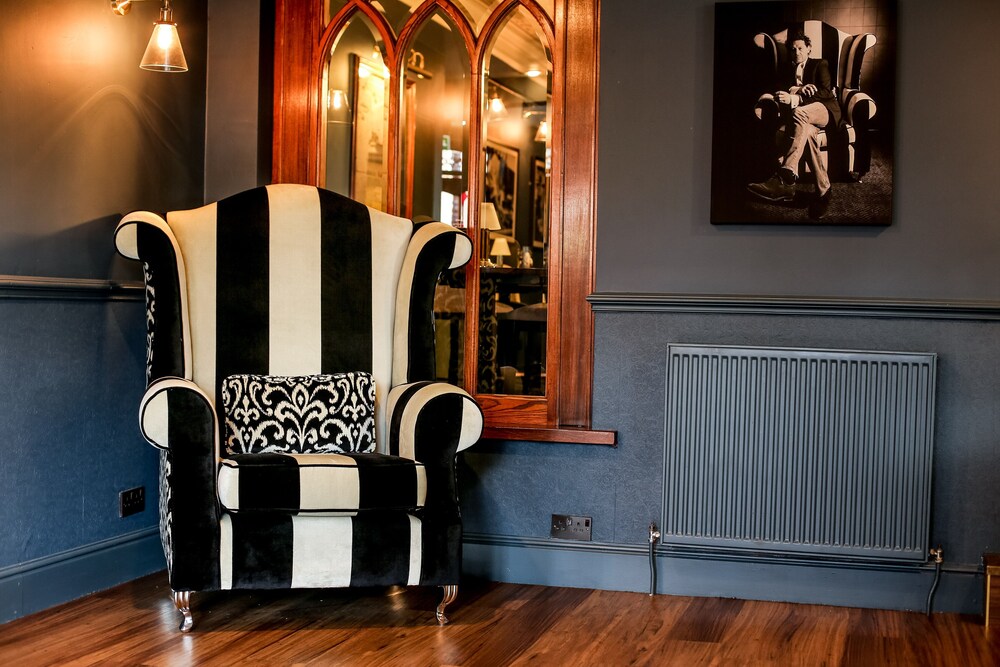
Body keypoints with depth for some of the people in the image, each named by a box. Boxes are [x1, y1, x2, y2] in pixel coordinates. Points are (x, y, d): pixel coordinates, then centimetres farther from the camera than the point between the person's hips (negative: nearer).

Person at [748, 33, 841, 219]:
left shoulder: (820, 65, 13)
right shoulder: (786, 69, 24)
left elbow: (825, 92, -5)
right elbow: (779, 91, 8)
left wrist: (794, 98, -19)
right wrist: (798, 89, -12)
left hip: (824, 110, -2)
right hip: (804, 118, 3)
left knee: (798, 113, -38)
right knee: (807, 131, -37)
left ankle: (785, 179, -56)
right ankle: (823, 190, -39)